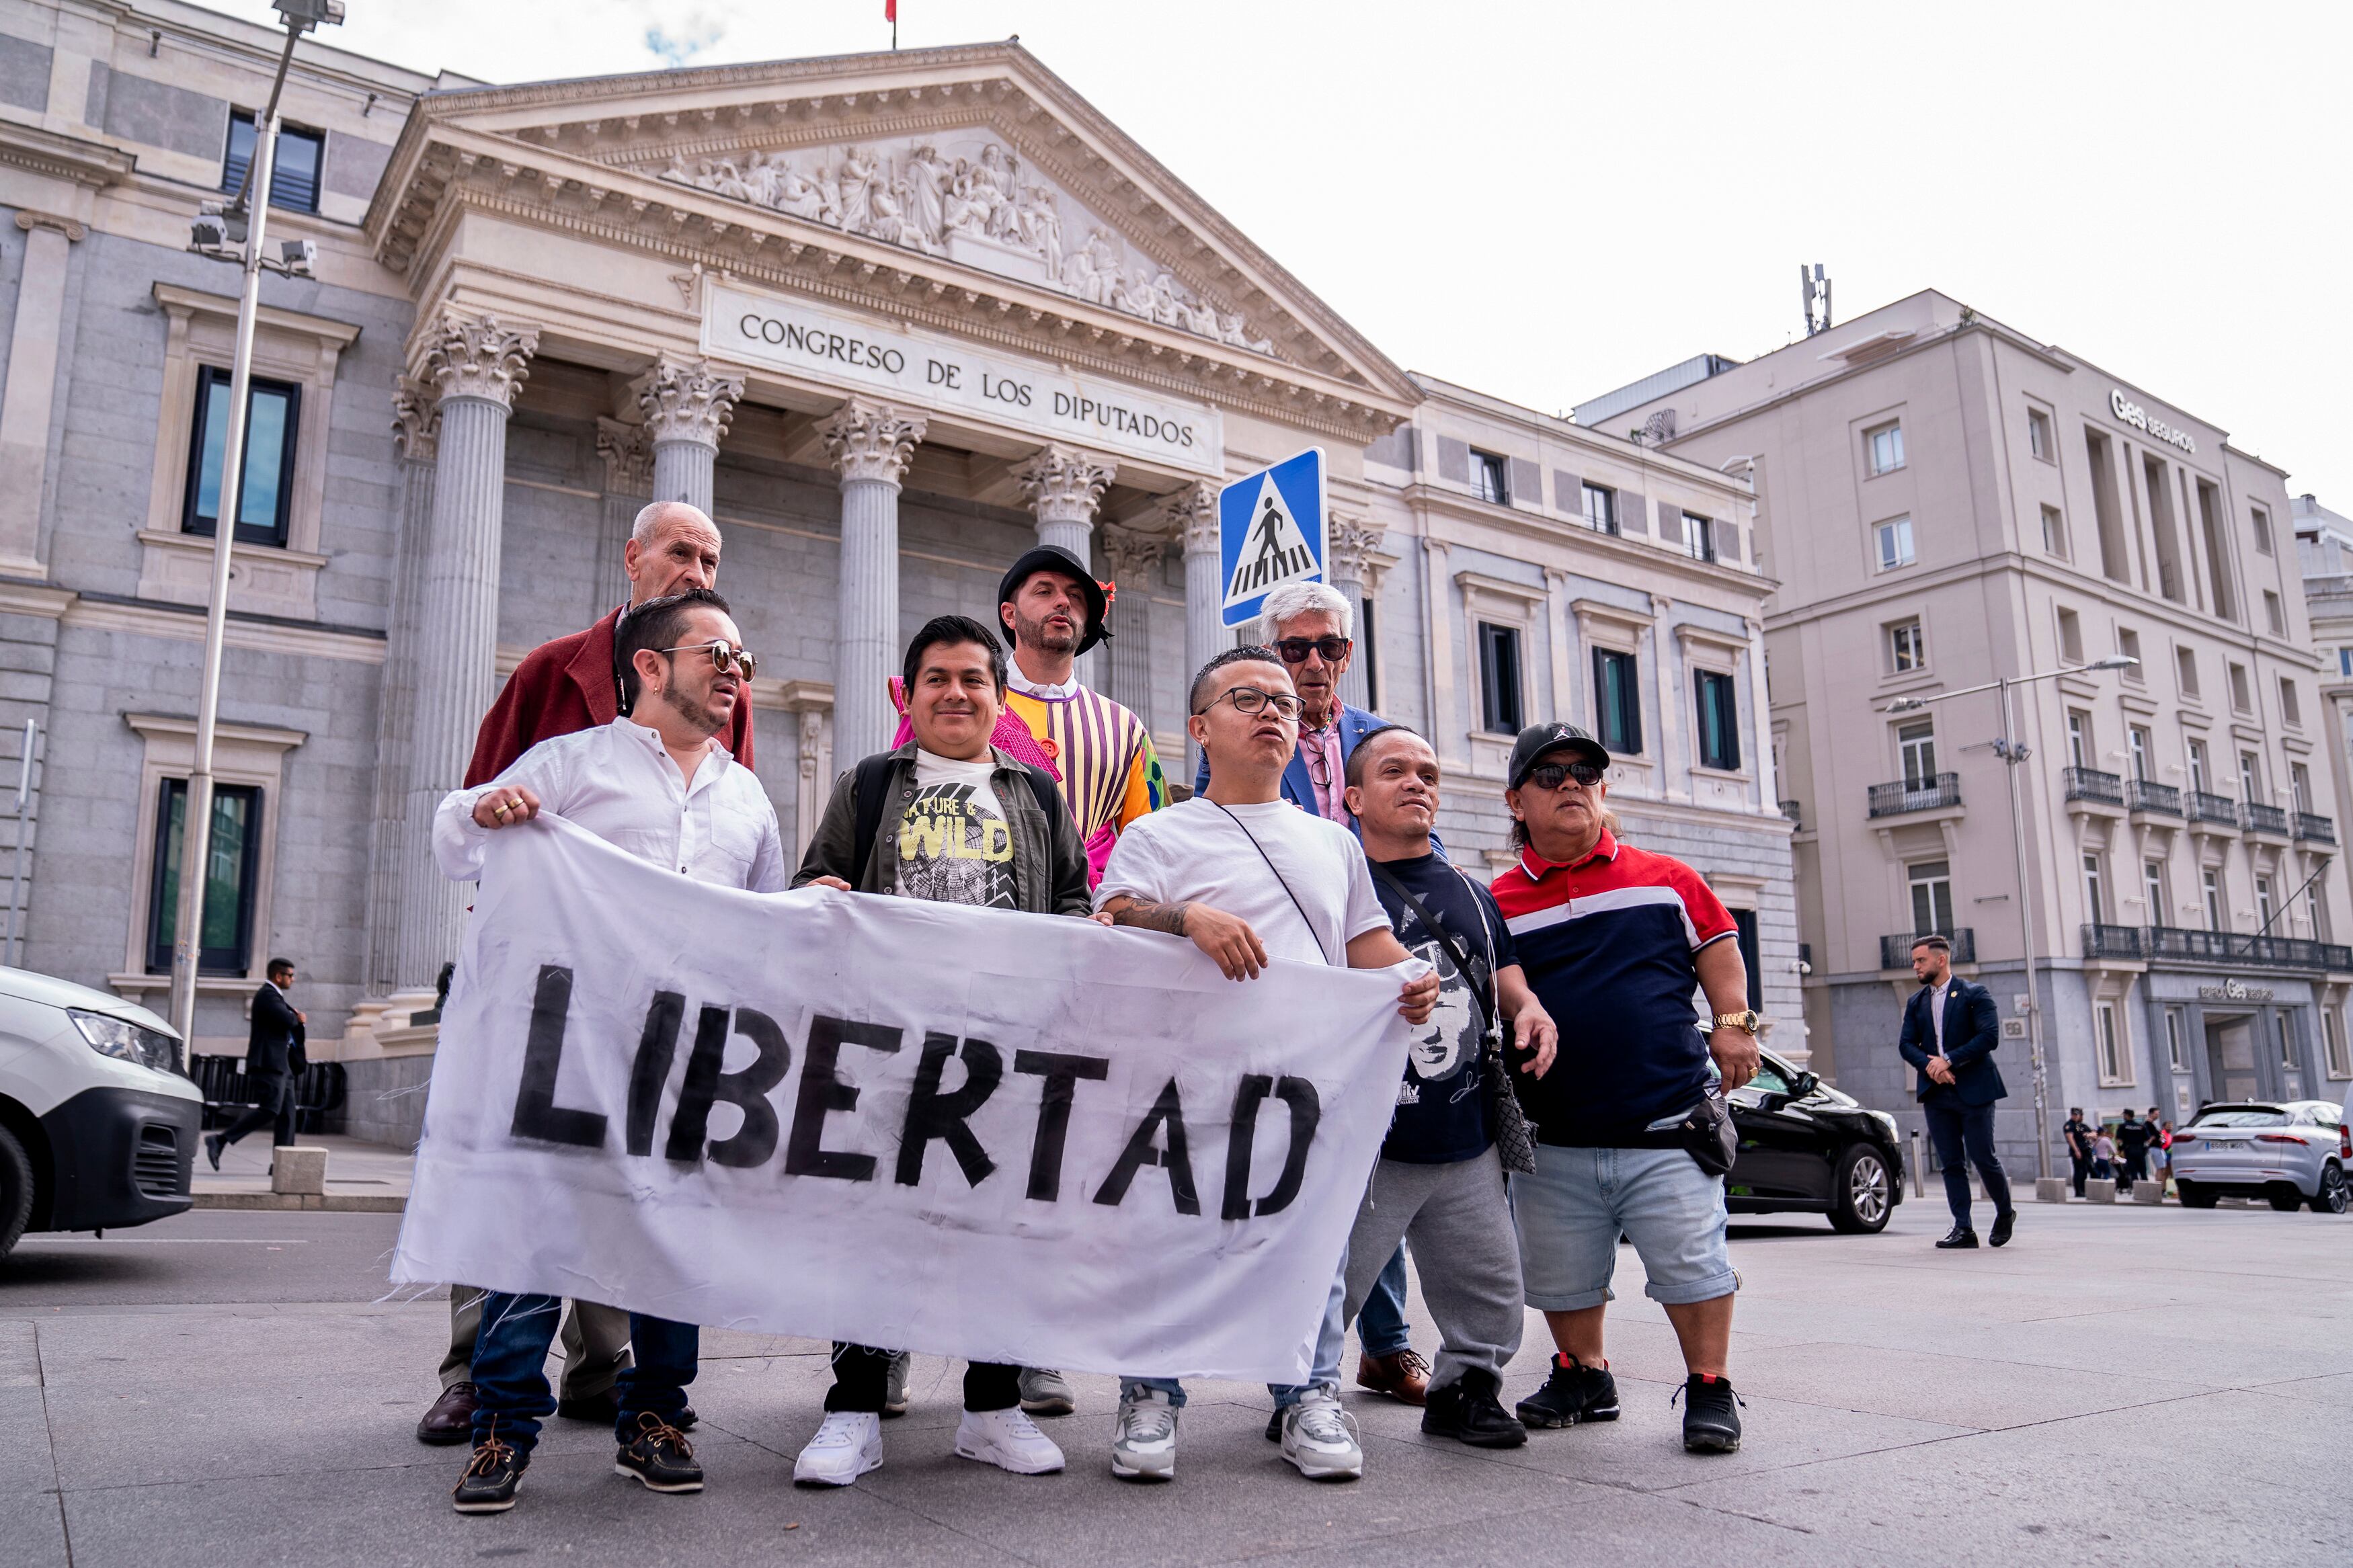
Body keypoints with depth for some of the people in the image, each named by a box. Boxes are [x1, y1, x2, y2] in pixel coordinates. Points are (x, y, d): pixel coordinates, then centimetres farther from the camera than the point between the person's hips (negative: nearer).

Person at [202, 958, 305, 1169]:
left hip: (281, 1065, 10)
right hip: (269, 1063, -10)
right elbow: (288, 1020, -22)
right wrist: (298, 1018, -1)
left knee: (287, 1114, 5)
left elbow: (293, 1020, 26)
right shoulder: (267, 995, -9)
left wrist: (296, 1018, 5)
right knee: (269, 1110, -18)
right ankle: (220, 1140, -14)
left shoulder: (274, 996, 23)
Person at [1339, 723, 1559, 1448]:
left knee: (1489, 1293, 14)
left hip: (1470, 1141, 6)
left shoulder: (1472, 894, 16)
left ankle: (1466, 1389, 35)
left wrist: (1529, 1008, 3)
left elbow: (1505, 975, 25)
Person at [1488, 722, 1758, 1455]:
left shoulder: (1666, 879, 5)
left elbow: (1717, 947, 13)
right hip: (1554, 1143, 2)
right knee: (1562, 1279, 13)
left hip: (1669, 1131, -2)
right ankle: (1583, 1376, 34)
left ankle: (1709, 1389, 19)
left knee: (1692, 1266, 1)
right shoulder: (1499, 904, 4)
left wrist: (1732, 1022, 2)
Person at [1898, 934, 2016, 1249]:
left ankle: (2005, 1213, 23)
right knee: (1951, 1163, 3)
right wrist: (1930, 1065, -13)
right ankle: (1963, 1229, 6)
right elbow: (1906, 1044, 7)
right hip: (1936, 1092, 5)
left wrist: (1949, 1060, -18)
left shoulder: (1975, 995, -3)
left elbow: (1990, 1037, -13)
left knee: (1983, 1157, -2)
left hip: (1973, 1090, -5)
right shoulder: (1916, 1002, 13)